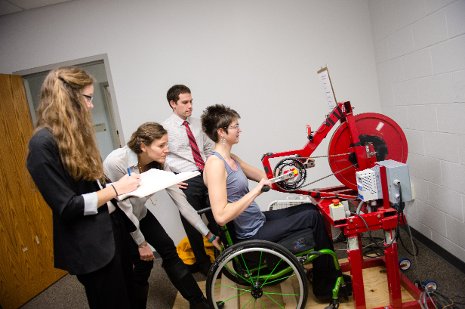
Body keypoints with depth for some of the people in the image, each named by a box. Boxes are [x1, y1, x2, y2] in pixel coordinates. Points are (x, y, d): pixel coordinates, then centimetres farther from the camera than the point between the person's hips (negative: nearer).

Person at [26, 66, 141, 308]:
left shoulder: (74, 134, 8)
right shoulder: (43, 143, -20)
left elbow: (91, 185, 9)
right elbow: (66, 207, -22)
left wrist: (123, 185, 1)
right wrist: (115, 189, -17)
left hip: (112, 228, 9)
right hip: (88, 245, -9)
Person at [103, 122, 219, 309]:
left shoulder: (159, 164, -17)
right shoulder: (116, 162, -34)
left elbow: (181, 201, -16)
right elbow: (124, 208, -26)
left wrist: (208, 234, -15)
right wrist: (141, 243, -16)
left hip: (140, 214, 5)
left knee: (168, 249, -2)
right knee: (143, 262, -8)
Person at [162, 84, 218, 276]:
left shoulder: (197, 123, 7)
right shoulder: (166, 128, -9)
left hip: (207, 176, 5)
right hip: (187, 181, -4)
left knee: (216, 219, 13)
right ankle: (202, 262, 30)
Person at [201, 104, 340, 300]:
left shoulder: (231, 159, 7)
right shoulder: (215, 164, -22)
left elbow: (267, 178, 11)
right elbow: (221, 216, -30)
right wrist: (255, 191, -29)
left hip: (259, 221, 9)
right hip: (253, 235, -9)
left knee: (310, 208, 16)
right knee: (313, 216, -3)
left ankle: (324, 273, 26)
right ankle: (326, 287, 14)